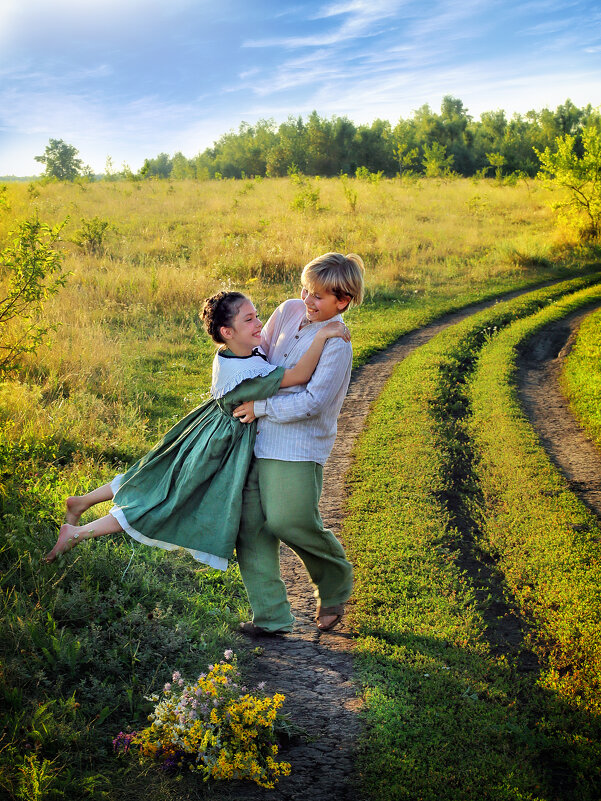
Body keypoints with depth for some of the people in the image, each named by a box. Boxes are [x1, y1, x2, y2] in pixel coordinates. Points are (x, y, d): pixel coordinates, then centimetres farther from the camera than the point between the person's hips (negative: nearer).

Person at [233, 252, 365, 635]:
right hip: (260, 435, 7)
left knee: (289, 520, -9)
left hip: (298, 447, -7)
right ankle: (271, 616, 13)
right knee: (250, 523, 4)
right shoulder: (289, 311, 6)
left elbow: (311, 403, -19)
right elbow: (259, 351, 23)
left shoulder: (337, 345, -14)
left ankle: (337, 580, 24)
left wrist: (260, 407, -14)